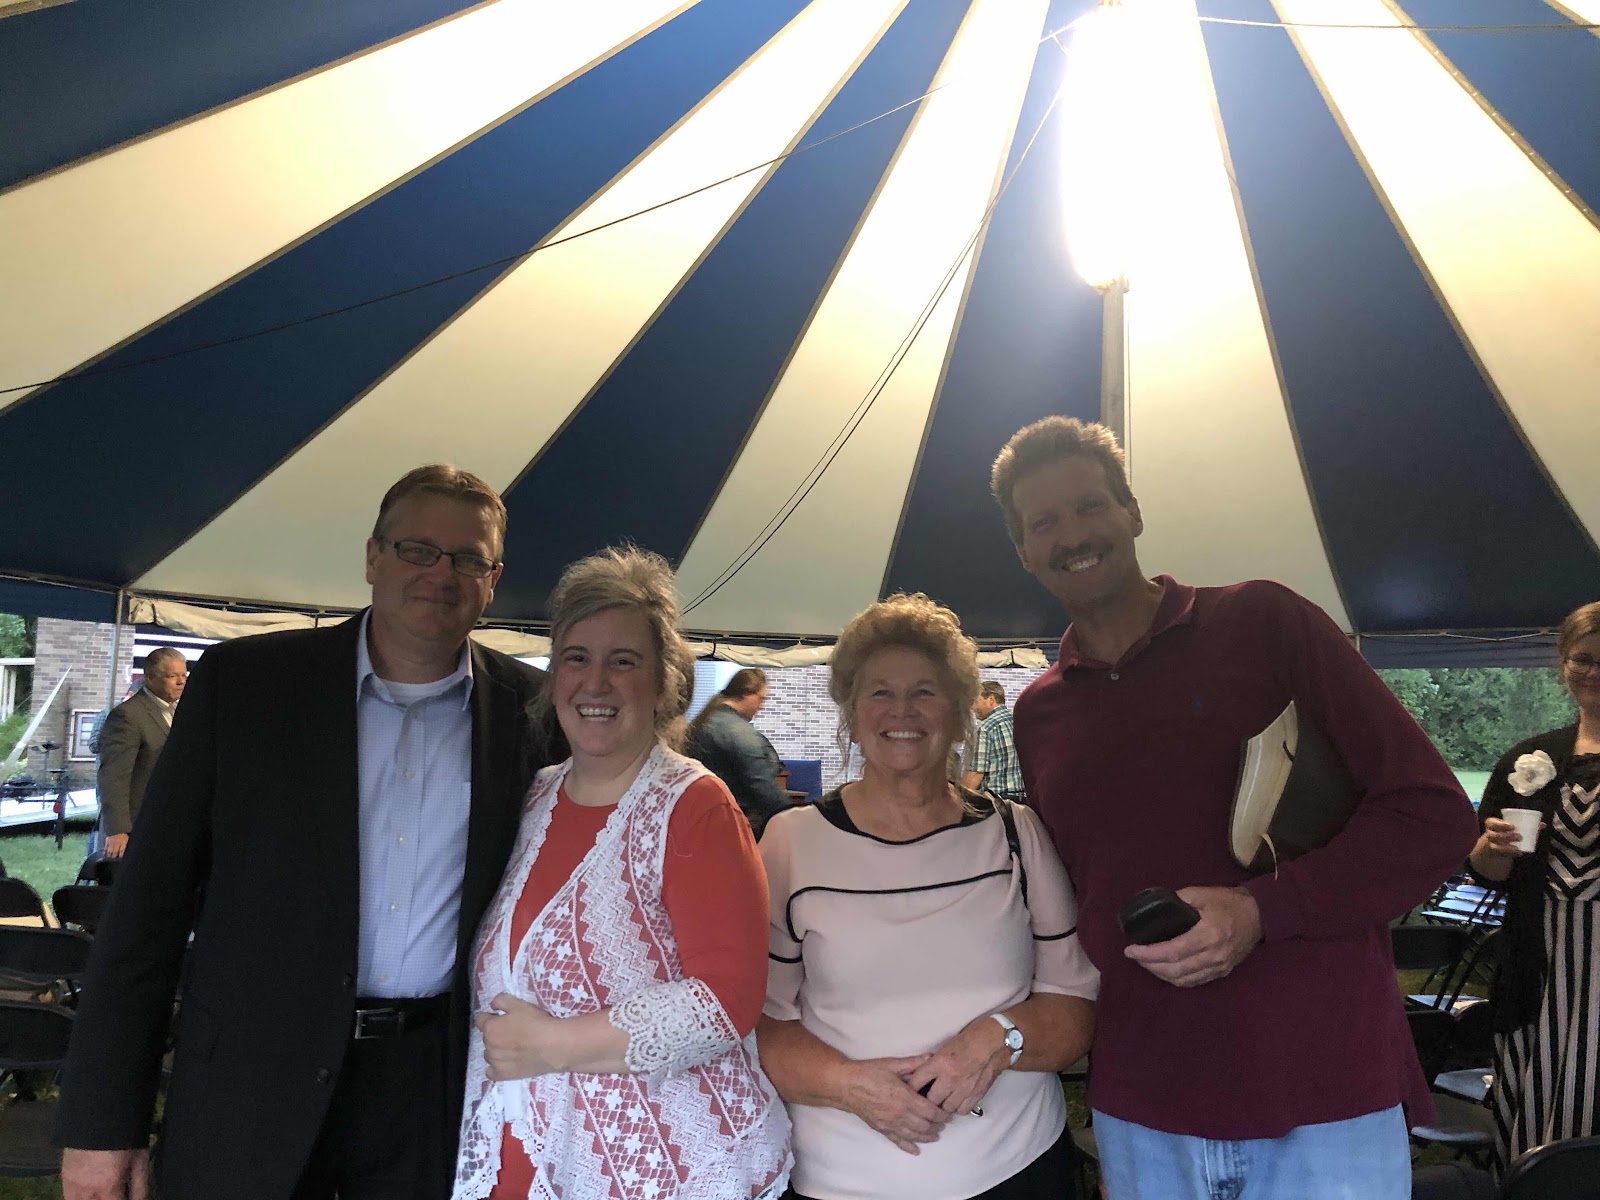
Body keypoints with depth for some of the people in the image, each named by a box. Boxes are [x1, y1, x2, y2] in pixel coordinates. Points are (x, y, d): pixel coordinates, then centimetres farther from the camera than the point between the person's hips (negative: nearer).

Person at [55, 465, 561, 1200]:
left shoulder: (530, 709, -3)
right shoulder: (240, 681, -6)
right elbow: (152, 897, -5)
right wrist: (101, 1117, -5)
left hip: (438, 1081, 1)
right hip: (254, 1079, -1)